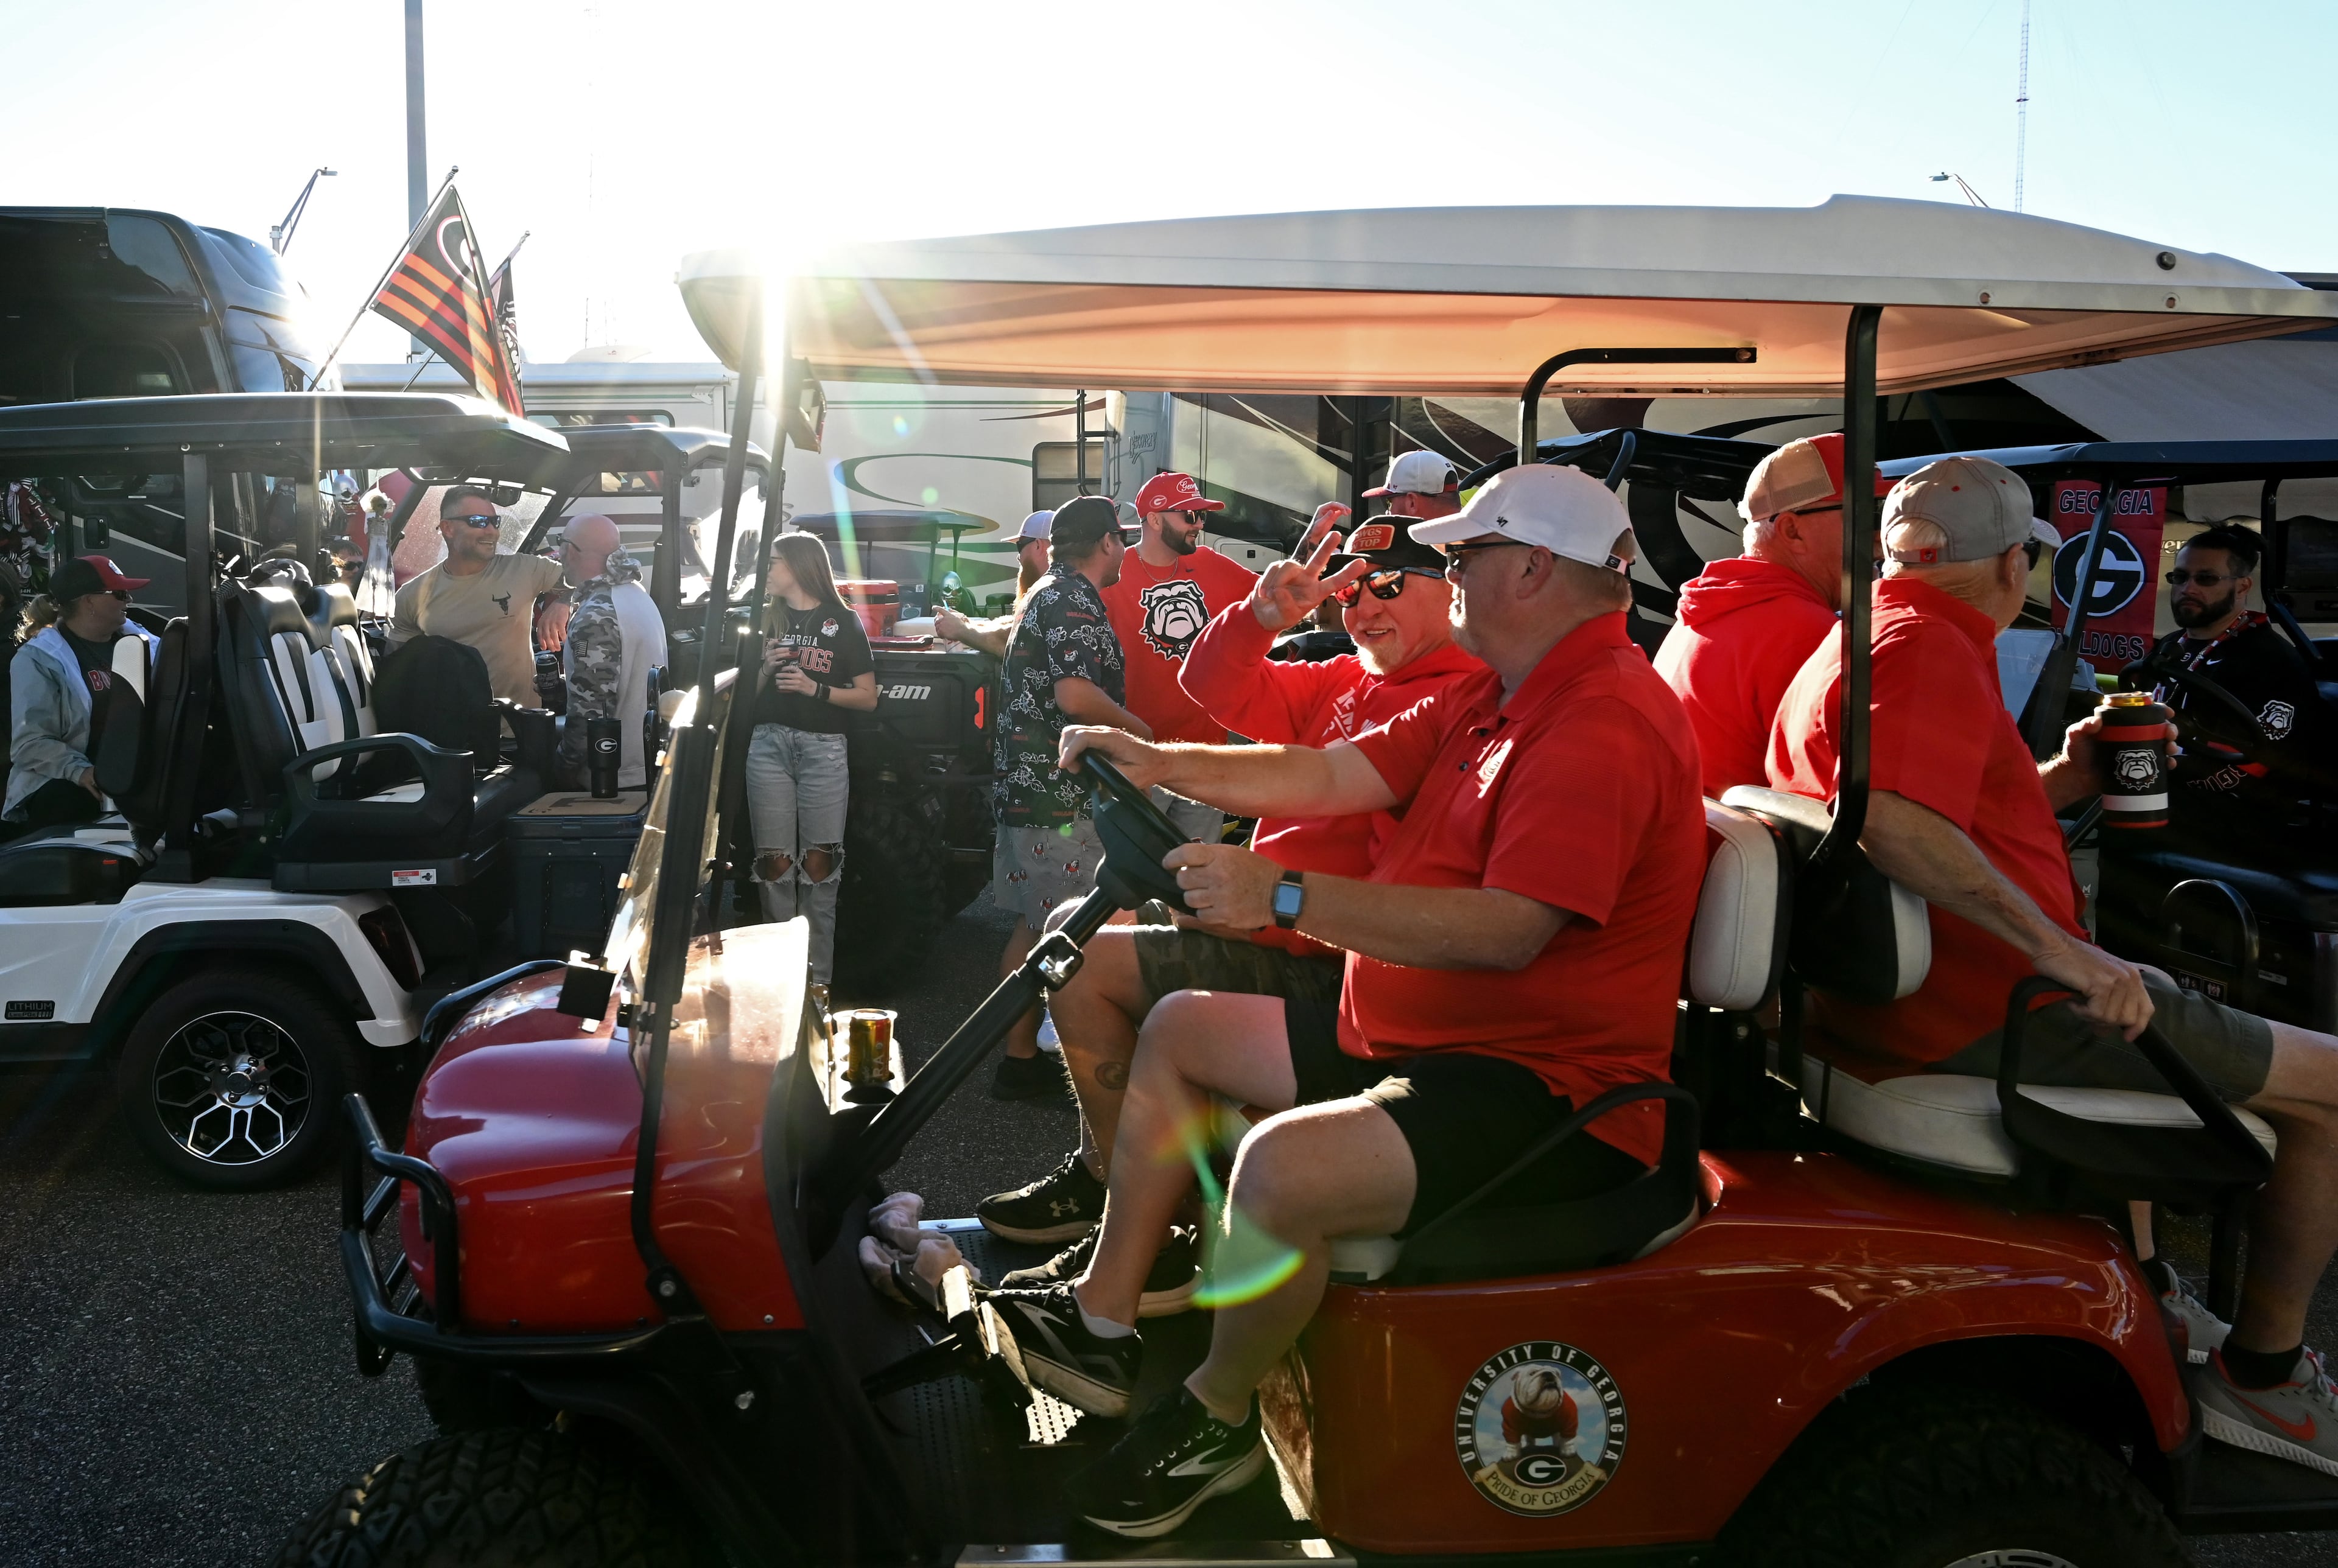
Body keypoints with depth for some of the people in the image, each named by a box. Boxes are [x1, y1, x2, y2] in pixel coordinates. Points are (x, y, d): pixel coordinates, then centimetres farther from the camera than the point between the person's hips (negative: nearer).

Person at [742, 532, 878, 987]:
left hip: (825, 749, -3)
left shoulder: (843, 622, 6)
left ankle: (818, 979, -2)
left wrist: (815, 688, -9)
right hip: (769, 745, 3)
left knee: (819, 865, -6)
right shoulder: (766, 620, 15)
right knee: (774, 863, -1)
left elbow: (868, 698, 3)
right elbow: (748, 694, 18)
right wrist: (766, 667, -1)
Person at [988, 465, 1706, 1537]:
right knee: (1181, 1029, 17)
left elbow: (1509, 929, -31)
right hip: (1414, 1036, 11)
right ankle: (1103, 1323, 17)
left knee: (1283, 1166, -34)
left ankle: (1217, 1418, -4)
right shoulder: (1492, 699, 14)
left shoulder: (1605, 724, -21)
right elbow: (1332, 777, 11)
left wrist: (1288, 898, -33)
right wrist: (1162, 764, 3)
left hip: (1546, 1088, -11)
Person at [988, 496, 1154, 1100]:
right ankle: (1021, 1061, 0)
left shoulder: (1045, 593, 19)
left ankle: (1020, 1055, 21)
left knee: (1032, 925, 14)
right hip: (1058, 794, -11)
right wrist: (1139, 729, -10)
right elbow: (1076, 694, -26)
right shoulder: (1073, 601, -13)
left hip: (1027, 785, 11)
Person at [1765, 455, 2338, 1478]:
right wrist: (2056, 945, -29)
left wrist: (2059, 780, 16)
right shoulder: (1928, 647, -16)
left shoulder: (1856, 639, 16)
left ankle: (2135, 1281, 38)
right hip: (1987, 1017, -11)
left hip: (1885, 1004, 11)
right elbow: (1896, 824, -35)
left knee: (2143, 998, 38)